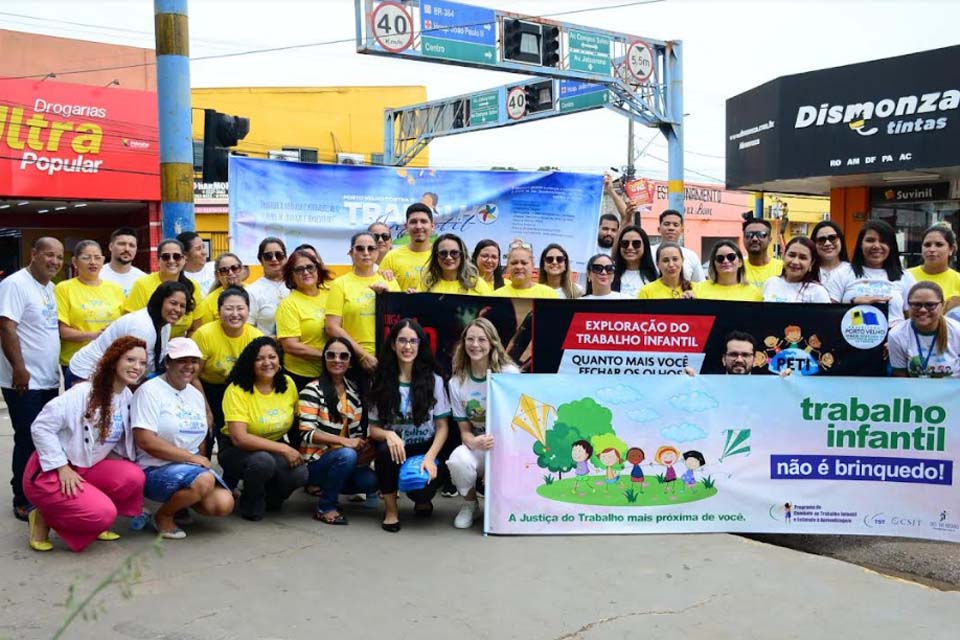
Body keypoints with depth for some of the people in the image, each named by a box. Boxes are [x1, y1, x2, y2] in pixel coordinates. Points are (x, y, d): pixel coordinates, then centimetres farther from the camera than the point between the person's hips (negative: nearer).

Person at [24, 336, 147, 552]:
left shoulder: (128, 397, 1)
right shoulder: (84, 393, -20)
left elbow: (120, 443, 12)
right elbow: (41, 427, -20)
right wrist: (63, 468, -22)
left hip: (86, 468, 7)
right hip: (51, 473, -7)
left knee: (133, 476, -19)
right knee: (103, 513, -24)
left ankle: (94, 522, 3)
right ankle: (45, 518, 1)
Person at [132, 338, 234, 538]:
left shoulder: (196, 395, 15)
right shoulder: (150, 391, -9)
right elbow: (145, 441, -18)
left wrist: (202, 460, 0)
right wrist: (192, 458, -17)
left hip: (193, 466, 7)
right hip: (155, 470, -7)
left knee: (223, 504, -18)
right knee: (204, 480, -34)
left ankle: (180, 499, 13)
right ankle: (163, 516, -5)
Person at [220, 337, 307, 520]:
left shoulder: (288, 384, -4)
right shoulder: (237, 390, -18)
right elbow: (239, 438, -25)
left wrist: (297, 452, -6)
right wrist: (283, 449, -27)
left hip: (276, 449, 4)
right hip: (238, 451, -4)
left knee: (299, 474, -26)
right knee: (263, 461, -37)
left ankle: (270, 498, 10)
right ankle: (250, 505, -5)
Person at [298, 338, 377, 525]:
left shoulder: (354, 390, 9)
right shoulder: (313, 390, -9)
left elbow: (357, 430, 11)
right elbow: (307, 434, -17)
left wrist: (364, 446, -11)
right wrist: (343, 441, -25)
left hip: (347, 458, 6)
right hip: (316, 460, -6)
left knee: (370, 481, -22)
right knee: (347, 454, -35)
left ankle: (323, 486, 7)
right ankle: (326, 506, -12)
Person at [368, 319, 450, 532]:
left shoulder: (433, 381, -1)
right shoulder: (382, 382, 3)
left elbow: (442, 427, -2)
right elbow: (373, 428, 2)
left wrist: (430, 457, -19)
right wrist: (389, 435, -22)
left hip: (425, 449, -1)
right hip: (395, 449, 1)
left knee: (421, 488, -29)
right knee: (385, 450, -33)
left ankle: (422, 499, 13)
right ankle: (390, 509, -9)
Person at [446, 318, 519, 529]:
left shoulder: (510, 373, -9)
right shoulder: (457, 383, -1)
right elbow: (464, 430, 1)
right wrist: (475, 442, -24)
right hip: (478, 446, 2)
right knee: (458, 460, -32)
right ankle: (470, 504, 2)